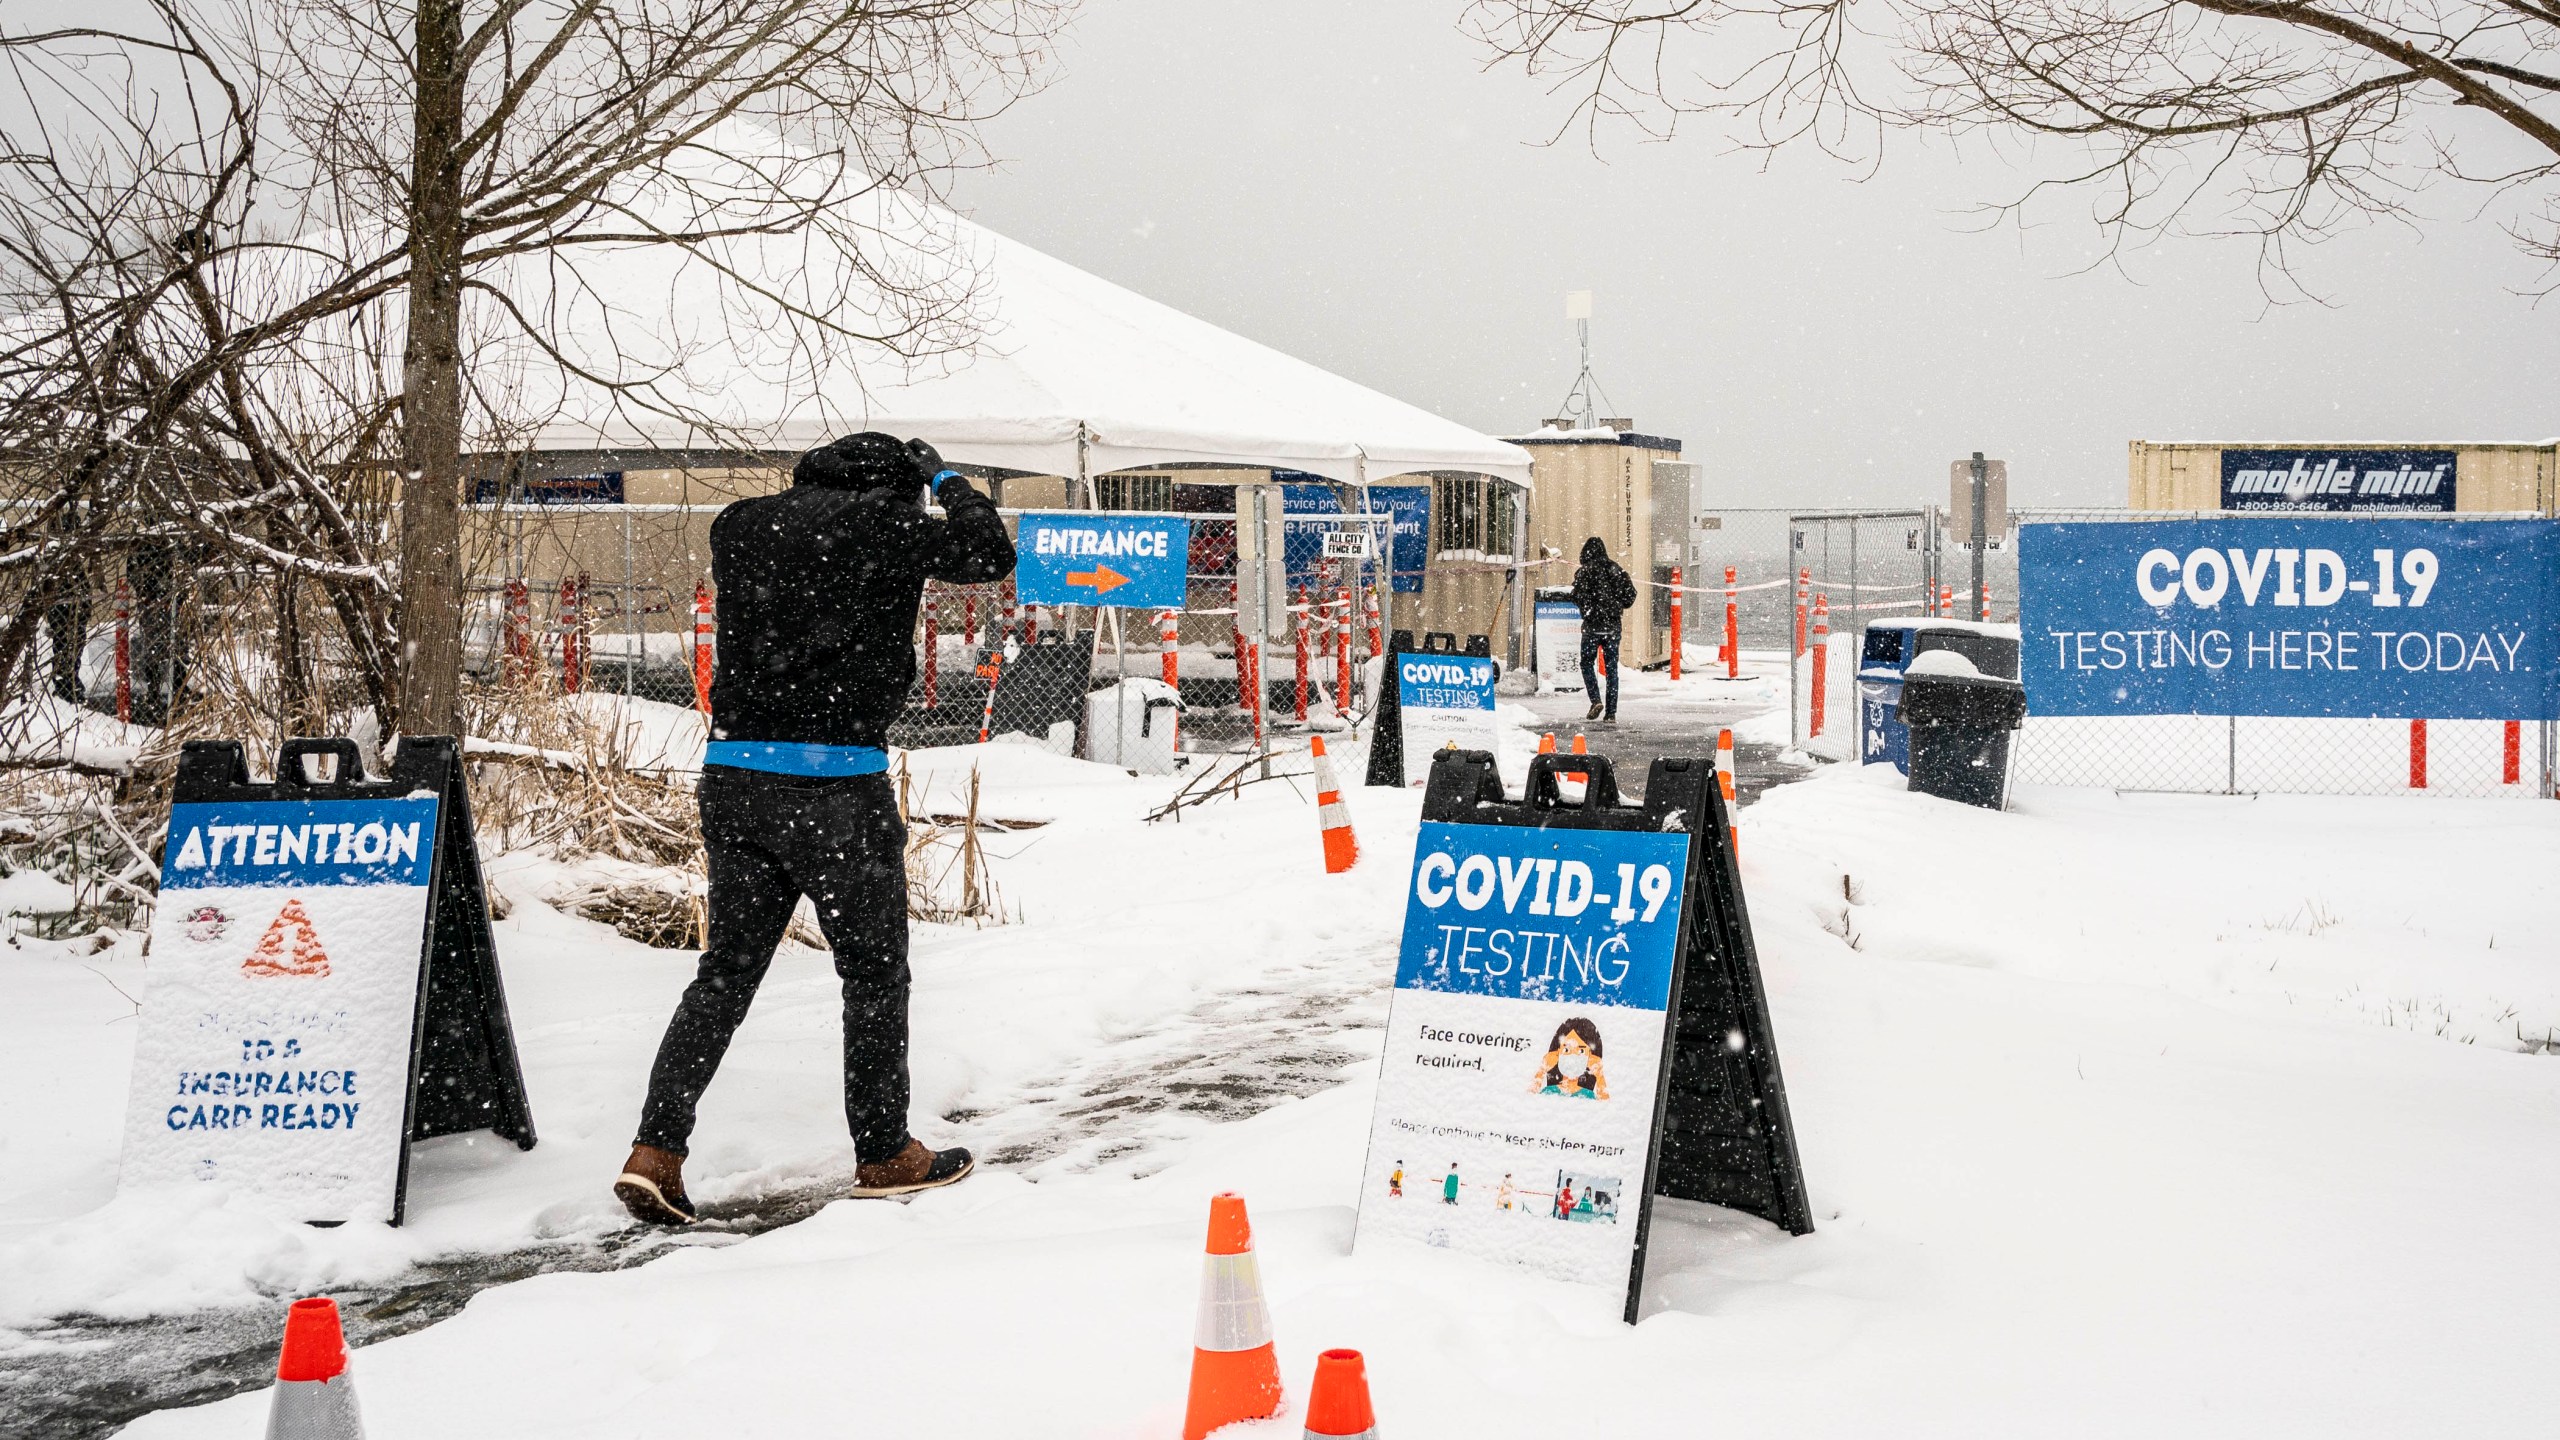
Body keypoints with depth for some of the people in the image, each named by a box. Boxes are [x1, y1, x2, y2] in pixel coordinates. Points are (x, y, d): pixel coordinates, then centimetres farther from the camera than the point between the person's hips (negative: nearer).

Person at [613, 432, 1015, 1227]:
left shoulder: (741, 525, 11)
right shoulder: (883, 525, -4)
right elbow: (991, 552, 6)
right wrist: (944, 480, 21)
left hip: (731, 774, 6)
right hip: (835, 781, -5)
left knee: (726, 971, 12)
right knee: (875, 972, 10)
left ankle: (655, 1149, 3)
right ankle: (884, 1154, 20)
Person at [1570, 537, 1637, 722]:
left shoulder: (1586, 571, -7)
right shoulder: (1616, 569, 5)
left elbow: (1578, 595, -18)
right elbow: (1631, 593, 3)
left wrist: (1589, 609, -1)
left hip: (1593, 625, -4)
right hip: (1613, 625, 4)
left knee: (1587, 663, 11)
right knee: (1612, 668, 8)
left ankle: (1596, 700, -8)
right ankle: (1611, 712, 6)